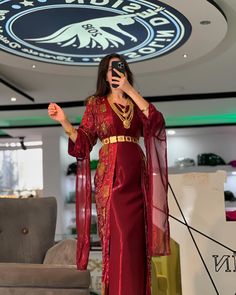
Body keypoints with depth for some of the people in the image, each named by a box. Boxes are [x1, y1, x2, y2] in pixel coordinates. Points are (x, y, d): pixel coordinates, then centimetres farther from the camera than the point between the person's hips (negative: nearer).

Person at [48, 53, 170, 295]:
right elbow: (83, 140, 4)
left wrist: (130, 90, -6)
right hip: (111, 175, -3)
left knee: (136, 237, 1)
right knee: (118, 236, -9)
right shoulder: (96, 103, 11)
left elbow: (156, 122, -3)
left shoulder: (136, 104, 18)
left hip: (137, 176, 3)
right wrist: (63, 121, -12)